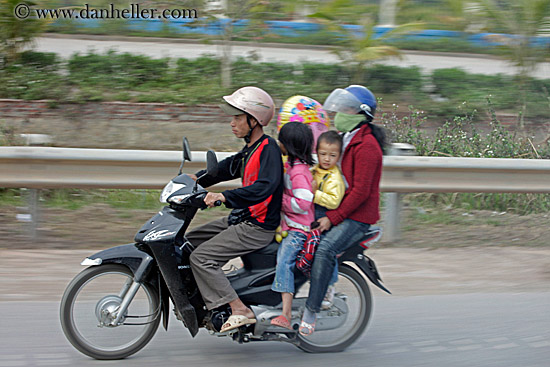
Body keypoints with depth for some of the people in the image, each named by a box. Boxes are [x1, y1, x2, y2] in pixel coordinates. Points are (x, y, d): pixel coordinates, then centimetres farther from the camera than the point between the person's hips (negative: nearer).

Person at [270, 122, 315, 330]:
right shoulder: (296, 165, 13)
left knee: (284, 261, -24)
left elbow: (303, 202, -26)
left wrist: (280, 199, -17)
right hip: (292, 227, 12)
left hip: (299, 229, -12)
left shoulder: (298, 172, -18)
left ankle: (286, 315, -31)